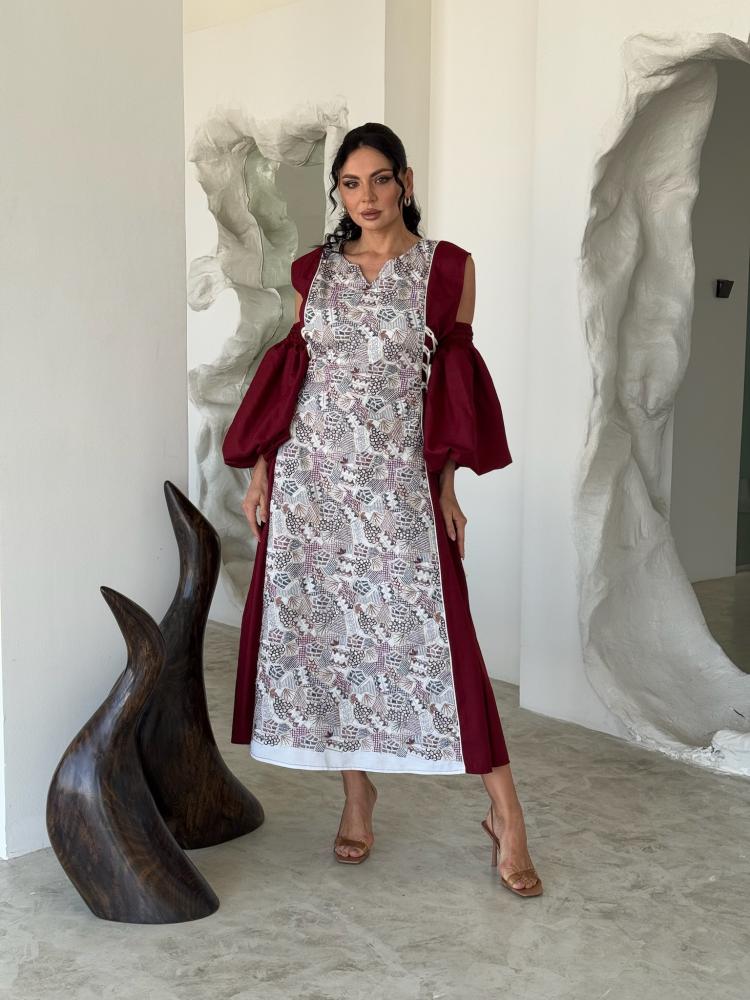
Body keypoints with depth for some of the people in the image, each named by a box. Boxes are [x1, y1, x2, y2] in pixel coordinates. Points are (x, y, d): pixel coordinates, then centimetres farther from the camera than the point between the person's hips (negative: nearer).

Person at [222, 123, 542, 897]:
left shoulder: (447, 267, 3)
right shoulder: (314, 270, 10)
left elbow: (454, 382, 2)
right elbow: (290, 372, 11)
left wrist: (447, 485, -4)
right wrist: (260, 473, 6)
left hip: (398, 479, -3)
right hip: (311, 475, 3)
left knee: (433, 633, -5)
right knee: (324, 627, 6)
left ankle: (504, 812, 6)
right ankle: (357, 792, 23)